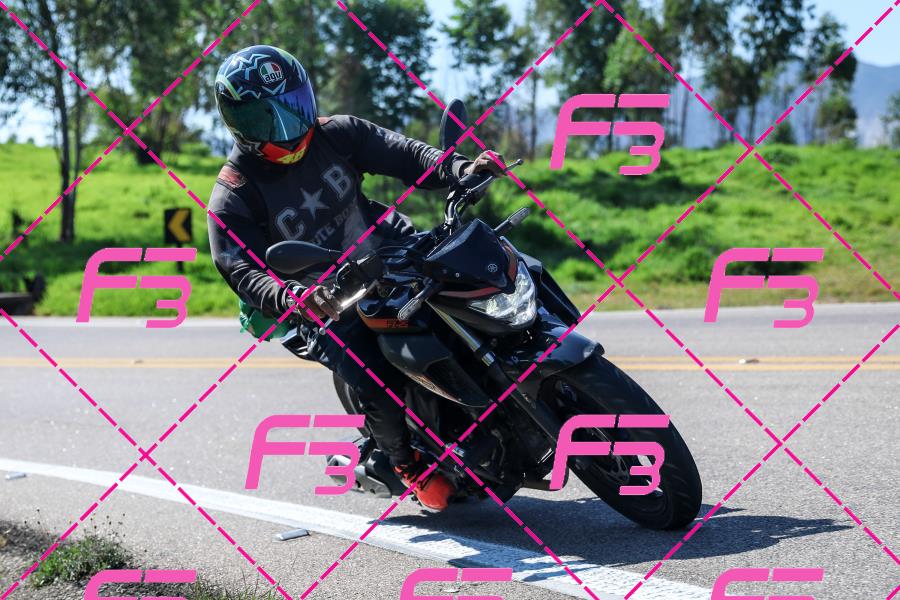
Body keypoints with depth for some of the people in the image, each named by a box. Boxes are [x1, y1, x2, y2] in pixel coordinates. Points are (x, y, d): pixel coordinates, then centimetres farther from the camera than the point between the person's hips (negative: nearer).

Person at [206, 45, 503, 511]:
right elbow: (243, 272, -23)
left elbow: (401, 153, -9)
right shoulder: (232, 197, -14)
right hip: (328, 306, -4)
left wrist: (461, 170, -28)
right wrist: (290, 296, -45)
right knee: (379, 391, -23)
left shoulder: (334, 134, -4)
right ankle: (406, 461, 9)